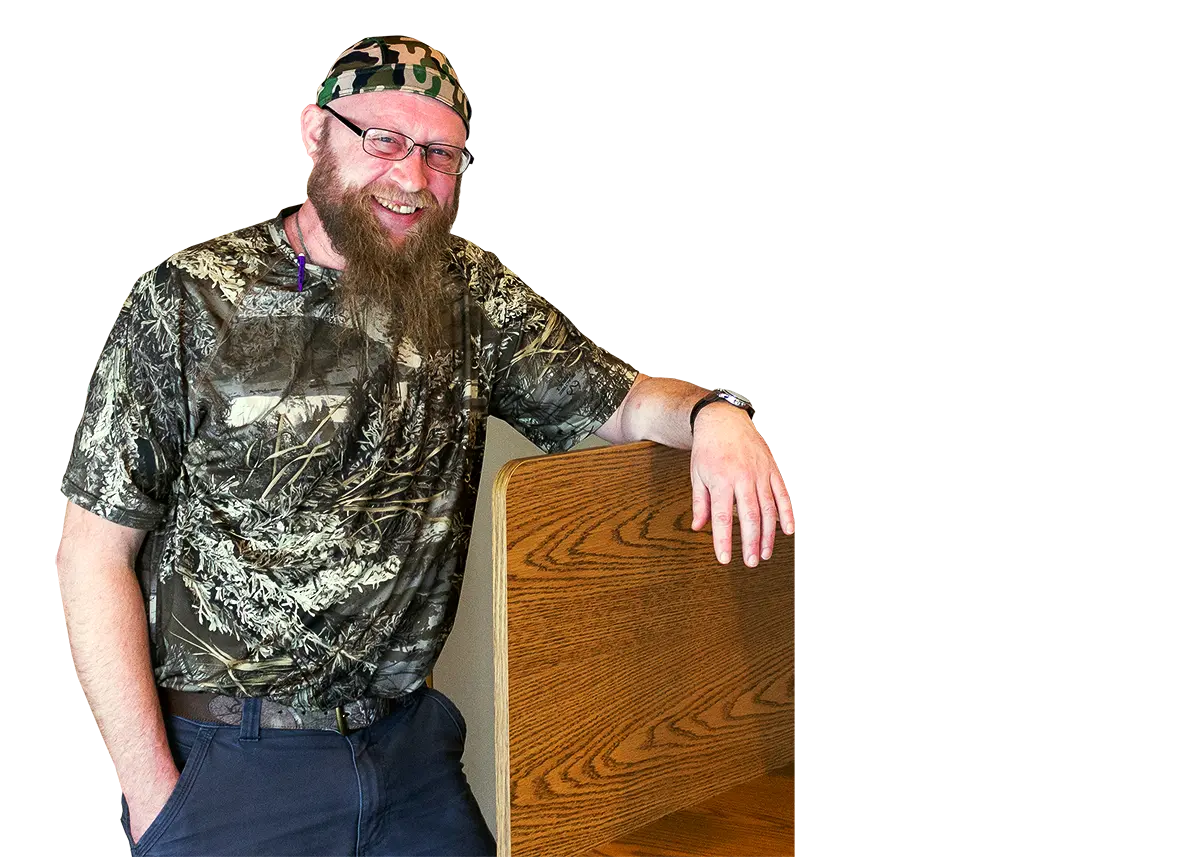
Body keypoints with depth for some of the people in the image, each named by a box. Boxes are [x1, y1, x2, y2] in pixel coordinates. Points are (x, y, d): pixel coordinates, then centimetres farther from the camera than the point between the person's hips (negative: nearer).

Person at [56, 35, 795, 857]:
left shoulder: (471, 293, 1)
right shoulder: (190, 302, -10)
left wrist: (711, 412, -18)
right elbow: (97, 553, -8)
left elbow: (619, 402, 6)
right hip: (227, 760, -3)